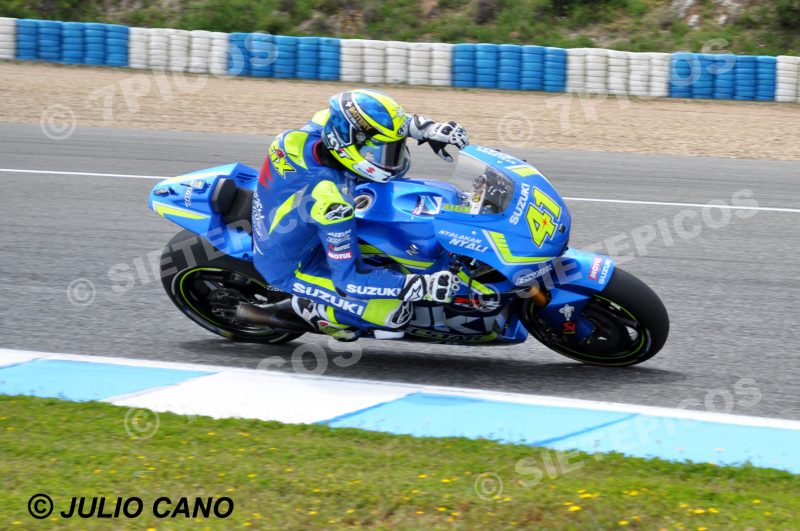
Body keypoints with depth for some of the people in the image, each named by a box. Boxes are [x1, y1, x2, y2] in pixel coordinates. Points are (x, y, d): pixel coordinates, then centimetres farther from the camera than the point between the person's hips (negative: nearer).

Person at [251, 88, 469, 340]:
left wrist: (427, 128, -11)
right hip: (292, 269, -8)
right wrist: (423, 286, -36)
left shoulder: (324, 123, -19)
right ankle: (311, 309, 3)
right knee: (396, 312, -18)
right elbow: (348, 280, -32)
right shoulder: (330, 199, -38)